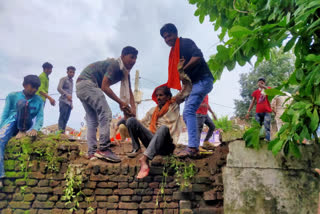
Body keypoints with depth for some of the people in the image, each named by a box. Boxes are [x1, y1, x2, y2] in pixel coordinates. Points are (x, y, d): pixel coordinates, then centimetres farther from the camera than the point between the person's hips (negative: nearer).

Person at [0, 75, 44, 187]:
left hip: (25, 125, 0)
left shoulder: (39, 101, 7)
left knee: (22, 102, -25)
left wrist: (35, 128, -22)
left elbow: (40, 117, -2)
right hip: (11, 122, 1)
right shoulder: (12, 96, 4)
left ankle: (22, 131, -19)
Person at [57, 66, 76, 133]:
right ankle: (60, 132, -14)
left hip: (69, 102, 6)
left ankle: (63, 132, 5)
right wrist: (67, 95, -31)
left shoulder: (72, 81, 21)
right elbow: (59, 88, -15)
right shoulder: (63, 79, 1)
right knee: (62, 117, -11)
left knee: (66, 119, 3)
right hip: (64, 101, -6)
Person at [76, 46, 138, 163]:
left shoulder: (125, 72, 12)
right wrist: (121, 102, -19)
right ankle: (103, 149, -20)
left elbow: (129, 92, 8)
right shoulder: (115, 65, -16)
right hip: (87, 82, -10)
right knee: (106, 114, -17)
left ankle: (92, 153, 7)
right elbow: (104, 87, -22)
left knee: (92, 120, 7)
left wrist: (133, 108, -7)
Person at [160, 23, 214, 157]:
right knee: (186, 115, 8)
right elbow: (177, 75, 20)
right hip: (193, 83, 10)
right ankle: (195, 146, 12)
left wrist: (183, 69, -18)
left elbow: (198, 56, -22)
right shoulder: (174, 52, 21)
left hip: (203, 80, -10)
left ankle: (192, 147, -26)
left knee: (189, 111, -22)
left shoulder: (185, 43, -4)